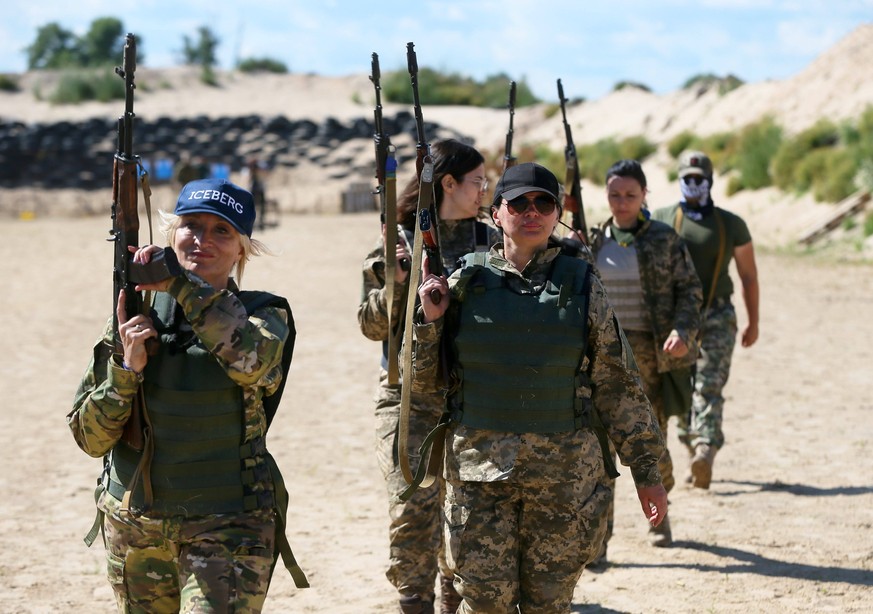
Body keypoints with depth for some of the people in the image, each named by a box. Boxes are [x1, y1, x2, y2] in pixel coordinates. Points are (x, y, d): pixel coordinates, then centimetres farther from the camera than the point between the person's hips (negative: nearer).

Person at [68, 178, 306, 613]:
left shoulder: (262, 315, -2)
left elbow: (251, 360, -28)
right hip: (133, 529, 3)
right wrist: (126, 366, -15)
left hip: (227, 531, -3)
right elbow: (90, 437, 1)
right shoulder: (134, 314, 3)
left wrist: (181, 284, -26)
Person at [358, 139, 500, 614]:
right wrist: (396, 285, -19)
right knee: (414, 503, -15)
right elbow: (372, 325, 0)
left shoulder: (490, 242, 9)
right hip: (410, 396, -3)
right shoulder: (398, 242, -1)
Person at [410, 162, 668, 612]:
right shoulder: (464, 284, 4)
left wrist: (647, 471, 4)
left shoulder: (581, 286, 4)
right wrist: (429, 319, -8)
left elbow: (618, 385, 6)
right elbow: (422, 380, 8)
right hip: (480, 468, 0)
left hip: (565, 473, 0)